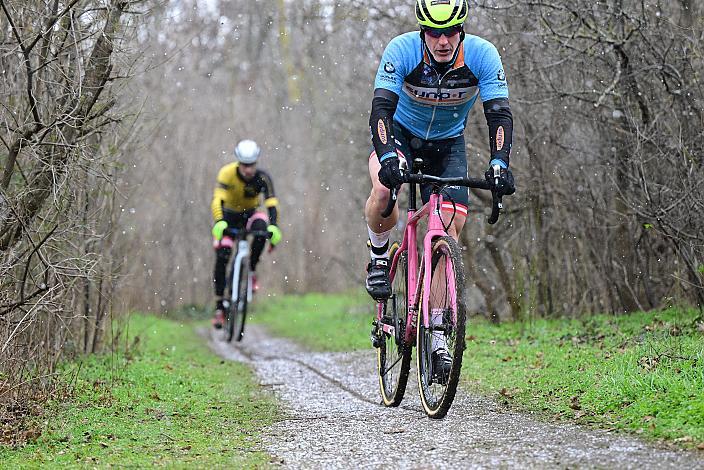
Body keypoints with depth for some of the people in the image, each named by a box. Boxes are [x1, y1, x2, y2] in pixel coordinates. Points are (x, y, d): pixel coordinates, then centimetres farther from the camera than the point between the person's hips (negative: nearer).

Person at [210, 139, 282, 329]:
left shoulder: (262, 178, -23)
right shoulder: (227, 173, -26)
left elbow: (271, 203, -32)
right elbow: (217, 200, -37)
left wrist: (273, 226, -50)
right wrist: (219, 223, -55)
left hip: (250, 214, 1)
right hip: (229, 216, -1)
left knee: (261, 226, -35)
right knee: (222, 257, -17)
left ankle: (251, 271, -16)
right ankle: (219, 306, -8)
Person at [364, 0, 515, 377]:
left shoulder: (482, 55, -25)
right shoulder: (402, 50, -28)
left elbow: (499, 114, -28)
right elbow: (381, 109, -35)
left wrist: (498, 162, -45)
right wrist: (388, 157, -52)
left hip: (448, 144, 1)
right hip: (400, 134, -1)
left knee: (447, 235, -12)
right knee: (384, 189, -35)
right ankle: (379, 257, -3)